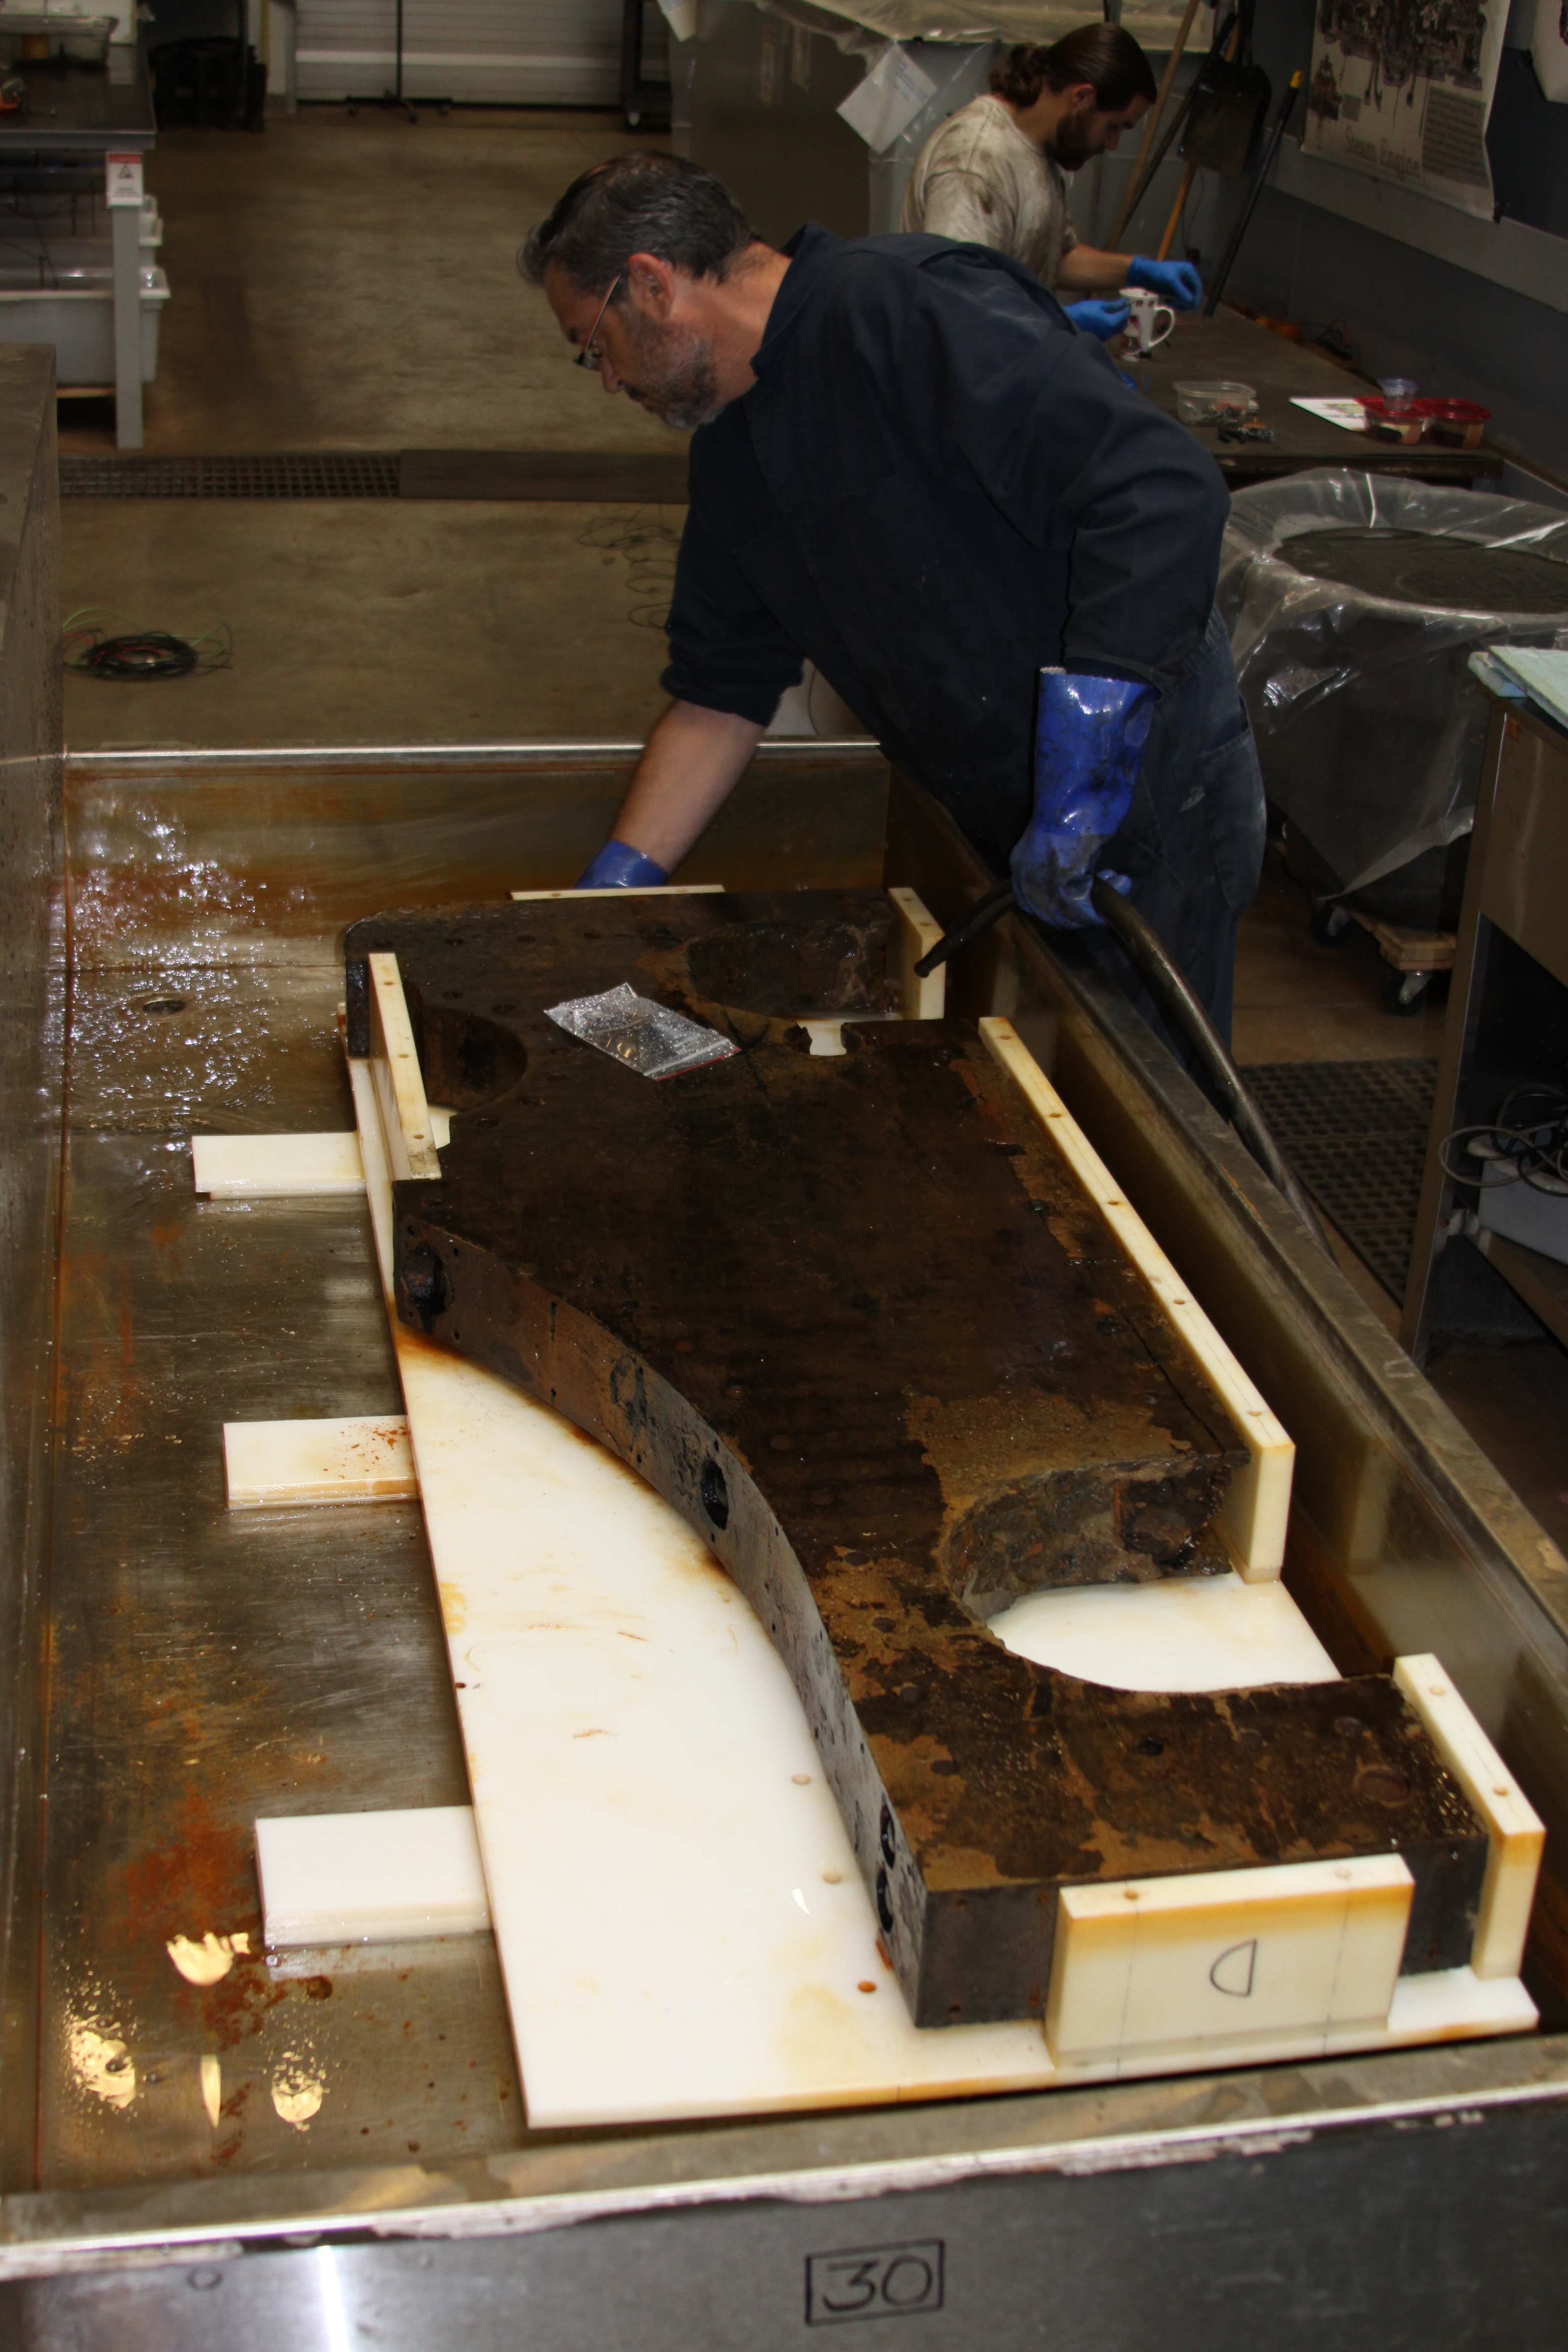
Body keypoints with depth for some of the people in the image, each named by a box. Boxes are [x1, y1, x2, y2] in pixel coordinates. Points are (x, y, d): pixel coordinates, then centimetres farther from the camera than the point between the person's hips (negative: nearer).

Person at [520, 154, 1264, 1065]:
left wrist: (1084, 758, -31)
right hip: (1003, 821, 9)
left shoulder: (909, 308, -21)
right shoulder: (732, 446, 9)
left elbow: (1164, 492, -30)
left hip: (1145, 794, -8)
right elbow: (720, 698, 13)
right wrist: (614, 888, 7)